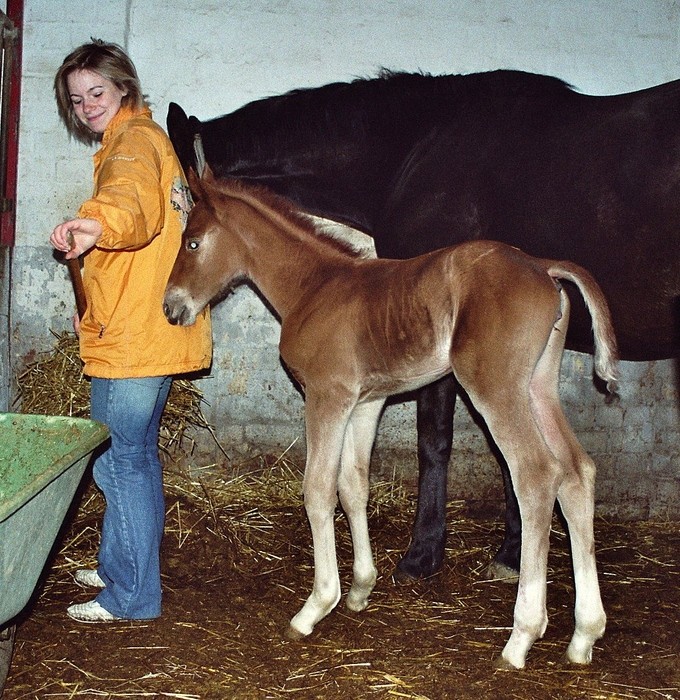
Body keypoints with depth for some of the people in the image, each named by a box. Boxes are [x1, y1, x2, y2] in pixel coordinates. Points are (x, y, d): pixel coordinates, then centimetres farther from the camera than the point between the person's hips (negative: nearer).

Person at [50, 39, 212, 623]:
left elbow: (134, 197, -37)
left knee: (119, 463, -4)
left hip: (132, 338, -11)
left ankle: (132, 596, 4)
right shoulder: (144, 138, 21)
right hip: (151, 331, 11)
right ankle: (123, 565, 34)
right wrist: (96, 308, 27)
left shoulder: (132, 141, -12)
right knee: (137, 455, 20)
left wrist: (100, 223, -59)